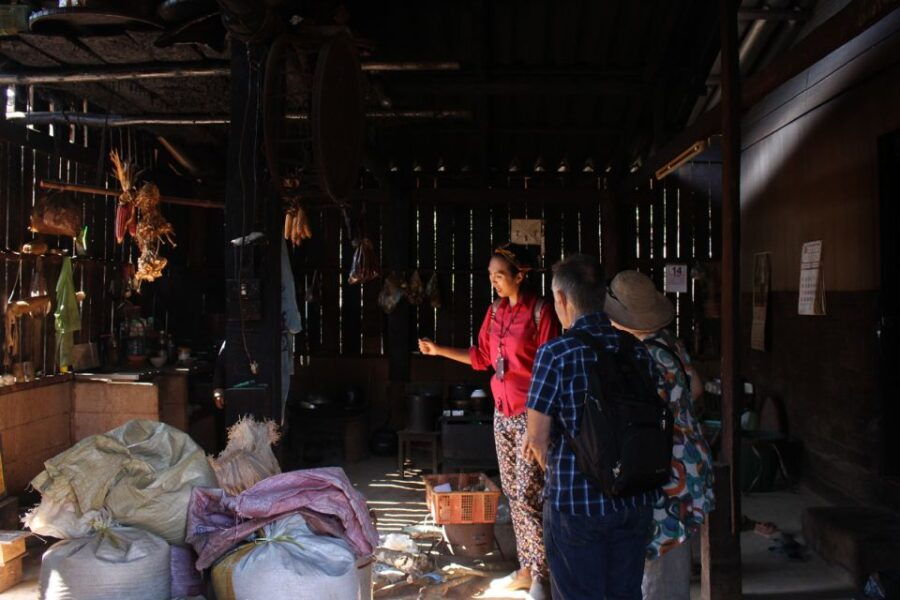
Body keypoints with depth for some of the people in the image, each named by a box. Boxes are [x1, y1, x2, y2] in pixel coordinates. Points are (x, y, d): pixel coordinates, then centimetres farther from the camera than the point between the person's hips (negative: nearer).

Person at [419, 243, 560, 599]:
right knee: (513, 494, 12)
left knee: (528, 496, -6)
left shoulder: (540, 311, -12)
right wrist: (438, 350, 11)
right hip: (502, 413, 7)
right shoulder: (495, 311, 9)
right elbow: (481, 356, 17)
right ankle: (526, 569, 23)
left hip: (529, 414, -7)